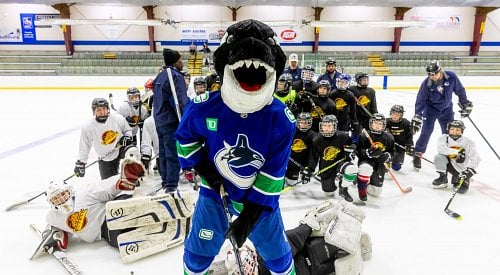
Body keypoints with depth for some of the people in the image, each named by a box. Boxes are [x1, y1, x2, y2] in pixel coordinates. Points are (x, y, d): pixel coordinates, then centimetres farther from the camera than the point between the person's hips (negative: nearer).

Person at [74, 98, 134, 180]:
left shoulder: (118, 119, -16)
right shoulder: (88, 127, -15)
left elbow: (127, 130, 4)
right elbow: (84, 146, -3)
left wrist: (127, 137, -17)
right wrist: (80, 163, -1)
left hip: (121, 148, 0)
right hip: (105, 159, 0)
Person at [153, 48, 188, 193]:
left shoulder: (160, 76, 15)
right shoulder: (176, 76, -15)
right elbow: (181, 102, -22)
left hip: (159, 120, 10)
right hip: (171, 121, -9)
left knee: (164, 151, 17)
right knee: (174, 154, -6)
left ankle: (166, 180, 29)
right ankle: (171, 185, -4)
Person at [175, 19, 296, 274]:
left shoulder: (281, 119, -22)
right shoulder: (203, 107, -20)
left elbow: (273, 173, -18)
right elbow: (185, 138, 1)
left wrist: (252, 212, -20)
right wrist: (203, 167, -11)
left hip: (260, 198, 0)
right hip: (214, 192, 1)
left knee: (277, 253, 17)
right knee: (198, 251, 17)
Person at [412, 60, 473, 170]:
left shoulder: (451, 77, -19)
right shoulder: (426, 83, -24)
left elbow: (460, 90, -3)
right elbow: (420, 100, -17)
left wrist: (465, 104, 3)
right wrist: (417, 117, -22)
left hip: (446, 108, 3)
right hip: (430, 108, -3)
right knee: (427, 131, -12)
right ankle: (417, 155, -1)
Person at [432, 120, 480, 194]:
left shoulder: (468, 142, -9)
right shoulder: (444, 138, -8)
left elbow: (475, 158, -13)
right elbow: (441, 149, -28)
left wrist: (470, 170, -27)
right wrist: (457, 152, -34)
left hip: (461, 168, -1)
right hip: (448, 163, 2)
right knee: (438, 157, -29)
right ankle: (443, 179, -8)